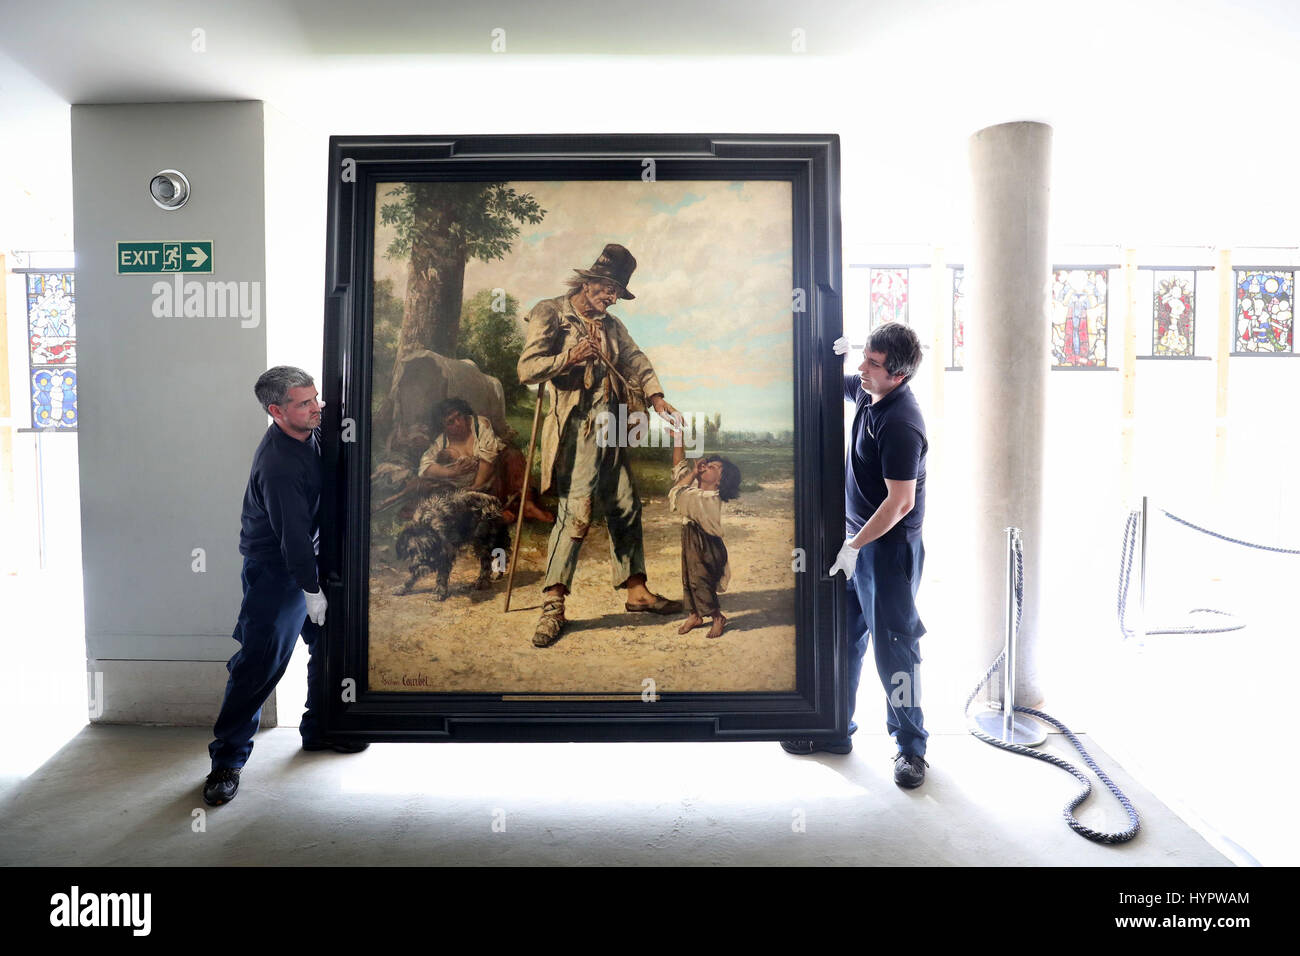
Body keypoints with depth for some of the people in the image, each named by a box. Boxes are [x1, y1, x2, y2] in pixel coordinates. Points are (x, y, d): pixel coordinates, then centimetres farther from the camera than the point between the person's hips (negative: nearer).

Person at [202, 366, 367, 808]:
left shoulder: (313, 432, -2)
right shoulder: (277, 466, -28)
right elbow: (292, 536, -25)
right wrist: (312, 591, -19)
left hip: (314, 557, 9)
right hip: (276, 570, -9)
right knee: (259, 663, -6)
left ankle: (319, 730, 32)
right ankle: (227, 761, 7)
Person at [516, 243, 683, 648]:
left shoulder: (611, 325, 20)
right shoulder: (549, 313, 1)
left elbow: (636, 360, 10)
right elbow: (527, 369, -6)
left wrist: (656, 398, -7)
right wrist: (569, 357, -20)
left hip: (609, 428, 7)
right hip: (576, 425, -7)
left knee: (626, 507, 8)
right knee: (576, 510, -17)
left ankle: (637, 590, 19)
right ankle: (553, 605, -13)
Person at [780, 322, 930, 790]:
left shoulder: (900, 423, -24)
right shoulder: (867, 390, 3)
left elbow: (900, 502, -25)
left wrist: (854, 547, -21)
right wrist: (831, 353, 1)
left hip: (889, 546, -9)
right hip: (856, 536, 9)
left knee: (892, 646, 0)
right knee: (842, 637, 16)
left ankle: (911, 747, 16)